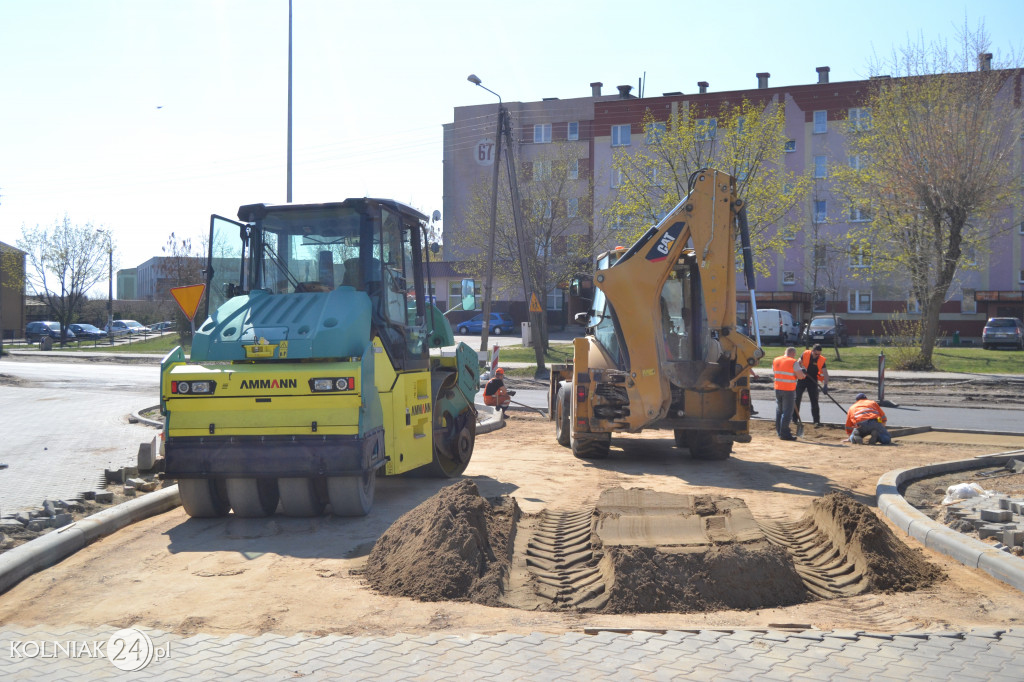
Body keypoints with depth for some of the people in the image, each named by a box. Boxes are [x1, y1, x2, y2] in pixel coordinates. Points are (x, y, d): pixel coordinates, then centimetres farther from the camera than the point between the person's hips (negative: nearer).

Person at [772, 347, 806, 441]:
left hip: (777, 388, 6)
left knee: (779, 411, 16)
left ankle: (779, 432, 23)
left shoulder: (775, 361, 8)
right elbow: (800, 376, -15)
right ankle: (784, 433, -3)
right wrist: (804, 374, 8)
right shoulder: (793, 362, -11)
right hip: (789, 390, -6)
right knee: (787, 412, -2)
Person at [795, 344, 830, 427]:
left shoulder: (821, 360, -13)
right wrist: (802, 368, -21)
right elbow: (799, 363, 2)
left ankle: (817, 421, 1)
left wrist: (825, 386, -28)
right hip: (802, 380, 0)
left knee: (814, 401, -3)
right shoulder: (805, 354, -11)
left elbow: (825, 373, -16)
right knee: (797, 398, 1)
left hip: (813, 382, 0)